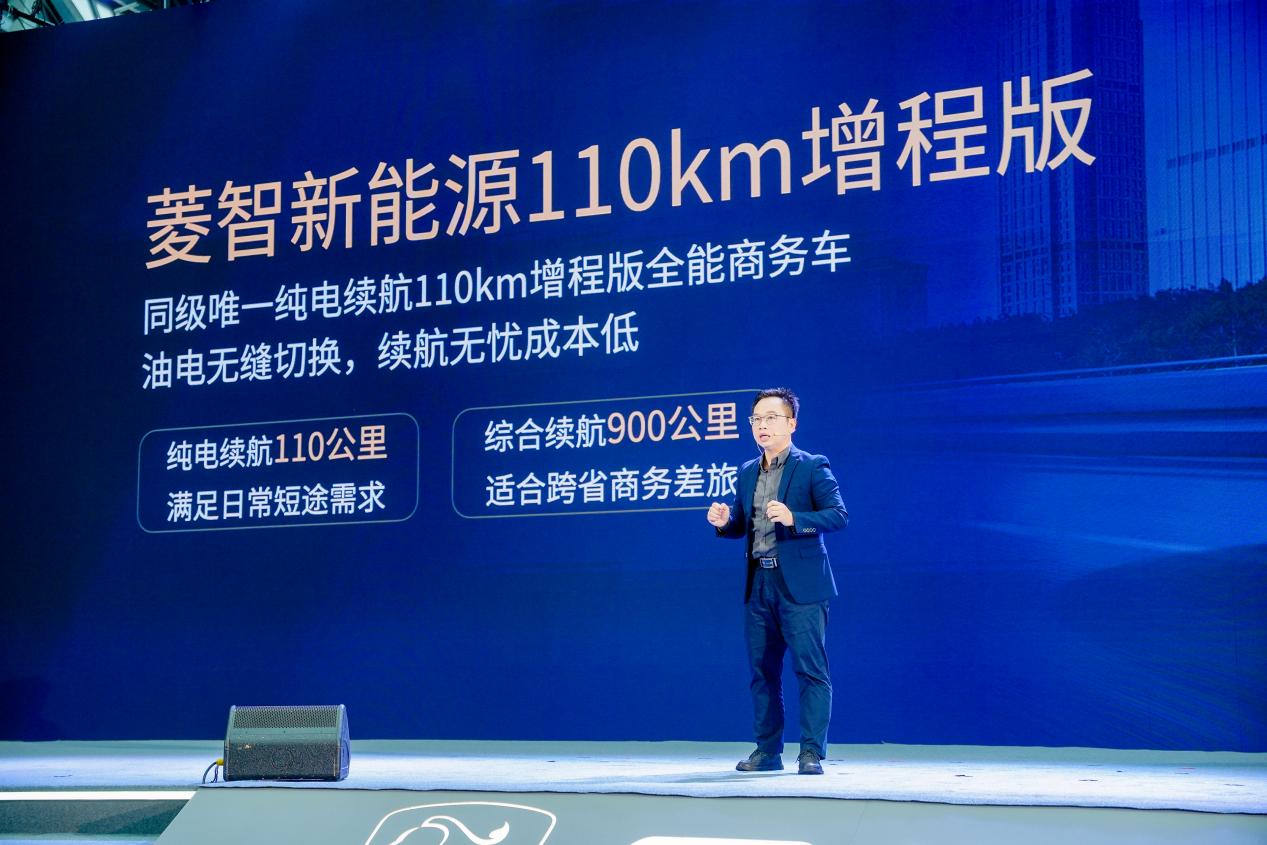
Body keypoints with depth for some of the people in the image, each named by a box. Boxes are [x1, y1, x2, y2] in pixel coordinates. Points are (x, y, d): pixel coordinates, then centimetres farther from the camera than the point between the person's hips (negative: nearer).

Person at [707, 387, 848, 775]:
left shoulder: (812, 467, -3)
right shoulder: (747, 473, 16)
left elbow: (839, 514, -11)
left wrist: (794, 519, -23)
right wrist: (723, 521, -3)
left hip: (800, 585, -6)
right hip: (758, 584, 6)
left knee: (811, 669, -7)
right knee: (762, 670, 9)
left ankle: (812, 752, -3)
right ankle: (767, 751, 16)